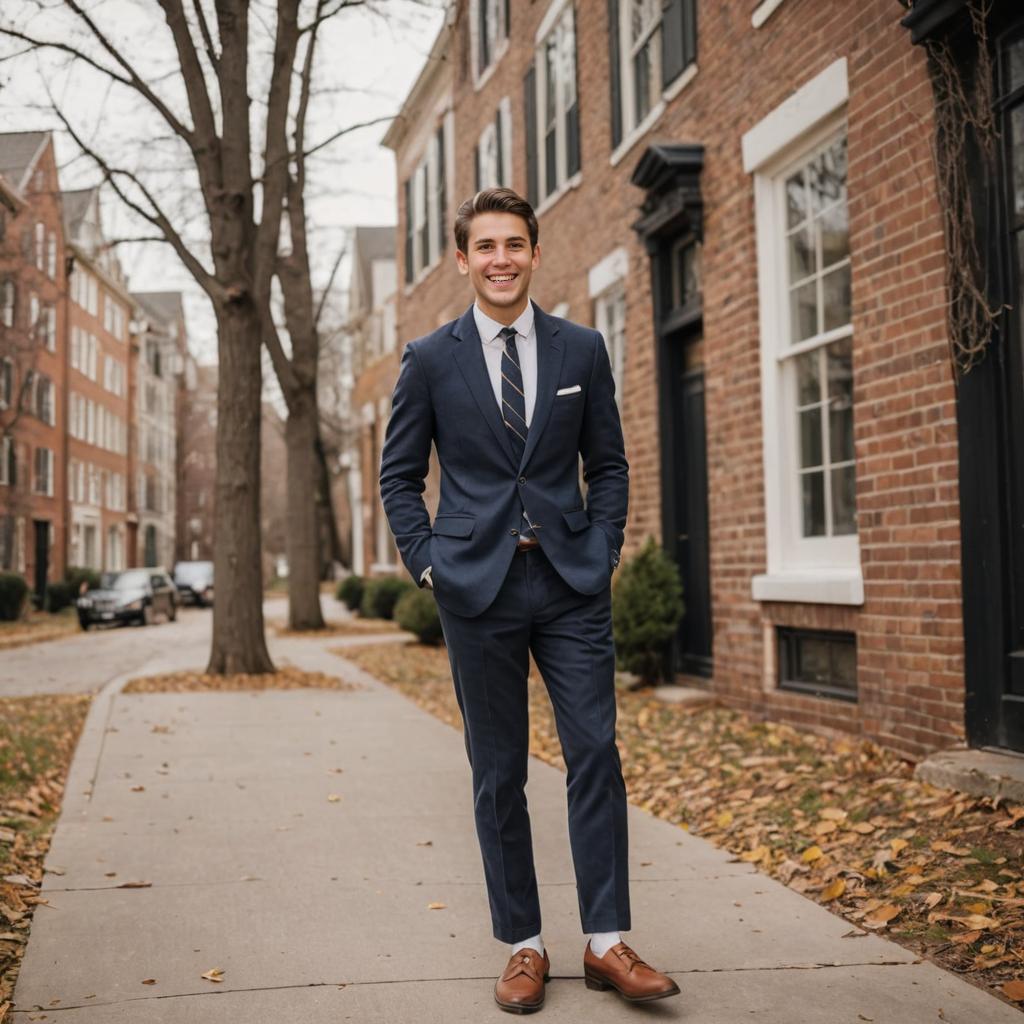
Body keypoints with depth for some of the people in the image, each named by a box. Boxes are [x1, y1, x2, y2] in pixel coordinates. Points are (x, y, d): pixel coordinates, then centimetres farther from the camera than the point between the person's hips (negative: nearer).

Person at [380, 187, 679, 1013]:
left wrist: (604, 551, 0)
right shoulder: (431, 359, 4)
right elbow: (400, 475, 8)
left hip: (571, 581, 1)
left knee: (596, 753, -3)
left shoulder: (582, 350, 7)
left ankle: (607, 942, 7)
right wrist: (427, 562, -2)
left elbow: (608, 463, 12)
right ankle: (524, 946, 16)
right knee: (498, 774, 5)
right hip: (479, 585, -1)